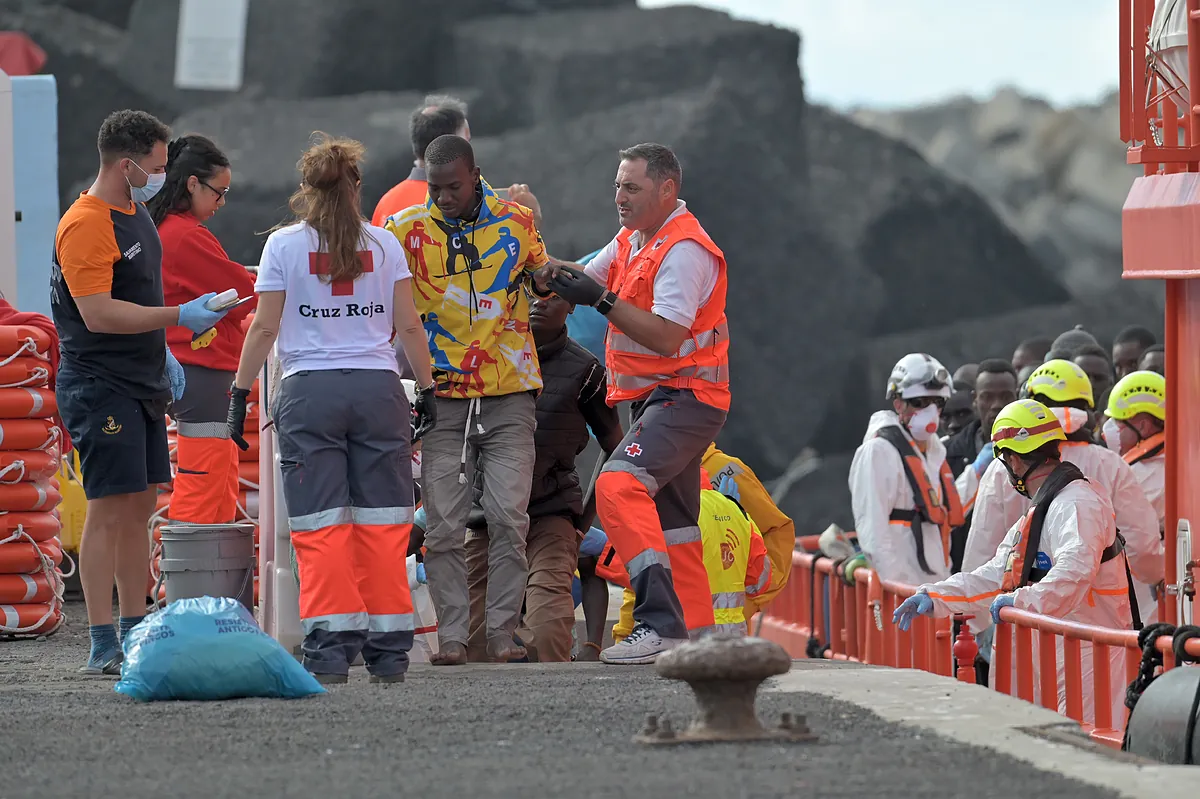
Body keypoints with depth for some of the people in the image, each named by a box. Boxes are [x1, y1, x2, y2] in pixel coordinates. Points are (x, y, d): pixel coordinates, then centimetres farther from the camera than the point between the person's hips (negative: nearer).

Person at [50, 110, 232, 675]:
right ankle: (103, 648, -10)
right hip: (100, 388, -10)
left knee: (140, 507, 11)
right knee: (109, 511, -10)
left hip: (141, 384, 10)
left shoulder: (135, 214, 15)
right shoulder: (86, 226, -17)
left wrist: (161, 353, 21)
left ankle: (135, 634, 18)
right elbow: (98, 313, -23)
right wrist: (180, 316, -21)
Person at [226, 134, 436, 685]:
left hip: (309, 391, -2)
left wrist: (240, 393, 6)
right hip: (378, 389, 2)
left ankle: (330, 650, -6)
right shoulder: (383, 244, 7)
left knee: (321, 527, -1)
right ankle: (388, 652, 6)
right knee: (382, 524, 5)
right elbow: (409, 326, 5)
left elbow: (264, 329, 0)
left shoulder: (284, 245, 2)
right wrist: (427, 388, 14)